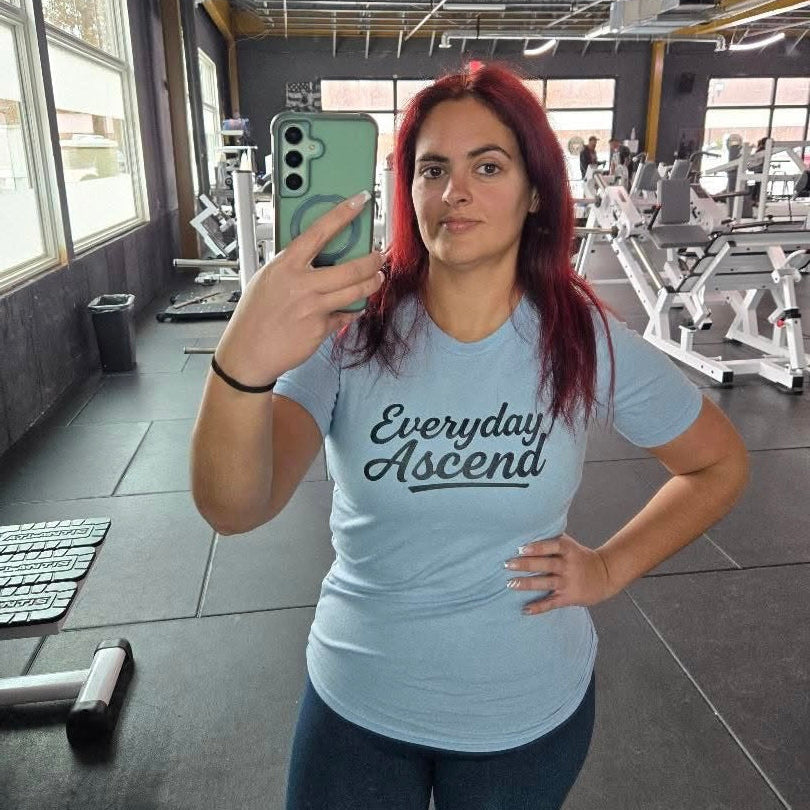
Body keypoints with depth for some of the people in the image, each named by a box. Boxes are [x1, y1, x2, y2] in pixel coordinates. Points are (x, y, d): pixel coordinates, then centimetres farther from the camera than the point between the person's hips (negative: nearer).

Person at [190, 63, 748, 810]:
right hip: (358, 703, 0)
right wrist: (241, 365, -47)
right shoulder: (348, 333, -16)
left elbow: (721, 466, 2)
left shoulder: (588, 344, -13)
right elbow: (233, 510, -29)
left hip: (529, 711, 1)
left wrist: (611, 567, -7)